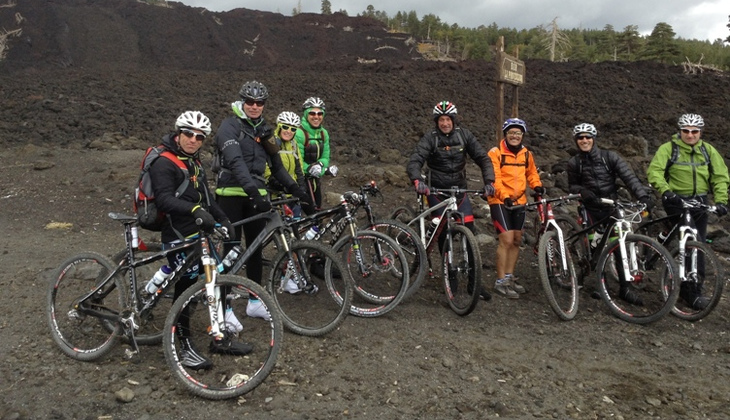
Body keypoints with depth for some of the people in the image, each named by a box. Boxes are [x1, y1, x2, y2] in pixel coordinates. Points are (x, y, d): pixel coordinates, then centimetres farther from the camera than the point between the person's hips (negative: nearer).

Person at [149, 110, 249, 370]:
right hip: (180, 238, -9)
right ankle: (186, 348, 12)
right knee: (185, 290, -2)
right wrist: (195, 209, -41)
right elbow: (164, 200, -27)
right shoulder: (164, 162, -13)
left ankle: (222, 339, 23)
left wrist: (222, 218, 20)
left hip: (201, 233, 9)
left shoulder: (193, 161, 15)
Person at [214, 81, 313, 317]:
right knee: (232, 249, -2)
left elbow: (277, 165, 16)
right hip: (231, 195, -6)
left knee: (256, 248, 11)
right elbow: (236, 162, -25)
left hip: (256, 195, 6)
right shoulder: (229, 127, -9)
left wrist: (296, 190, 7)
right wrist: (253, 191, -37)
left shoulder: (264, 130, 12)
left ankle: (255, 302, 23)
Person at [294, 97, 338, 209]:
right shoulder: (299, 133, -16)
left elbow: (325, 157, 3)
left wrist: (320, 164, -17)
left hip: (316, 179, 7)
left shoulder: (324, 133, 6)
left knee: (318, 210, 14)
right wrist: (310, 169, -28)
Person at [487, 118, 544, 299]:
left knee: (516, 240, 11)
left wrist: (537, 185, 0)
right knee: (506, 240, -11)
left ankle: (510, 276, 25)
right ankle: (501, 282, -2)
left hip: (519, 202, 6)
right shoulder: (495, 153, -11)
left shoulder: (526, 154, 7)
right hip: (500, 202, -6)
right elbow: (494, 178, -18)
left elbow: (531, 172, 20)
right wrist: (505, 196, -30)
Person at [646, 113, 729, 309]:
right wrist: (665, 191, -31)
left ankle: (688, 289, 24)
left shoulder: (708, 150, 7)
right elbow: (654, 171, -15)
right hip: (677, 201, -5)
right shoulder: (668, 149, -5)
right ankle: (693, 293, -7)